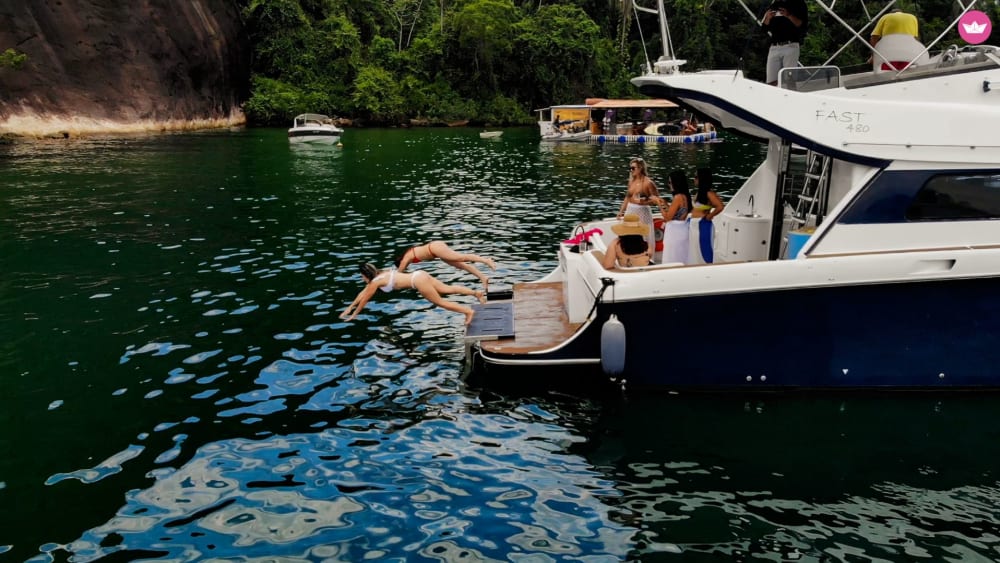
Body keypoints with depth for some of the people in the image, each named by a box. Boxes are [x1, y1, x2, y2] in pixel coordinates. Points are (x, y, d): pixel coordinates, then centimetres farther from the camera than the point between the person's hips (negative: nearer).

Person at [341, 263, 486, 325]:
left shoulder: (375, 282, -4)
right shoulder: (381, 274, 20)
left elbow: (364, 300, 6)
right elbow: (363, 292, 30)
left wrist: (353, 315, 18)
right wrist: (350, 306, 36)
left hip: (418, 281, -8)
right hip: (420, 275, 8)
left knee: (440, 302, -4)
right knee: (447, 289, 10)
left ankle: (468, 311, -10)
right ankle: (477, 292, 7)